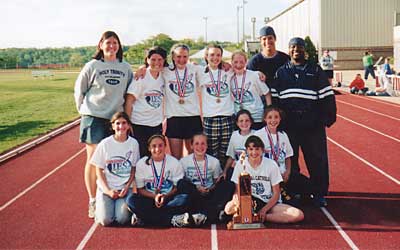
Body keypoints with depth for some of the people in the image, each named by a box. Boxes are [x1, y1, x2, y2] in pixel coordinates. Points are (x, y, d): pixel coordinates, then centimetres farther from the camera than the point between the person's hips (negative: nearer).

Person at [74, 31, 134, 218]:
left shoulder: (125, 68, 8)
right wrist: (83, 110, 3)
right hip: (94, 118, -3)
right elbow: (79, 90, 5)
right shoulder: (93, 66, 0)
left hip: (116, 118, 3)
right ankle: (92, 201, 7)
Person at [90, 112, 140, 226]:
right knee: (105, 220, -16)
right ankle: (101, 204, 17)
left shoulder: (133, 143, -3)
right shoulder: (105, 144, -7)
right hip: (106, 186, -1)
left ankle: (123, 204, 15)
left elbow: (134, 168, 4)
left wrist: (127, 187, -9)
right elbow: (99, 170, -2)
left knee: (122, 219, -18)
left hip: (125, 187, 1)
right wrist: (107, 190, -11)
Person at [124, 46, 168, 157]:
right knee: (140, 156, 1)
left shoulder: (164, 76, 5)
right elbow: (129, 101, -10)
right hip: (139, 124, -5)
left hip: (157, 124, 5)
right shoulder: (141, 77, -10)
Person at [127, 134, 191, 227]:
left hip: (169, 199, 0)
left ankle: (143, 217, -27)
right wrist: (154, 196, -15)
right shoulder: (141, 163, 1)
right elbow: (140, 189, 3)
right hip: (149, 198, 1)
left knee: (184, 198, -31)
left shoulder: (174, 162, 0)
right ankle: (172, 219, -30)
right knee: (131, 200, -30)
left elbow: (178, 187, 2)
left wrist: (165, 196, -16)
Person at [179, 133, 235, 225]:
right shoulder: (184, 161, 3)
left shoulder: (214, 161, 9)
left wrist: (211, 188, -10)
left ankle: (205, 214, -33)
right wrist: (196, 188, -13)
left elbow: (218, 182, 12)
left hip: (209, 193, 2)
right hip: (192, 195, -2)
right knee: (183, 185, -32)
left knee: (230, 185, -22)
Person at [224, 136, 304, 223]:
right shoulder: (240, 164, -2)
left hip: (269, 203, 2)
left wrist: (264, 210, -15)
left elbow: (276, 193, -2)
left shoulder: (271, 164, -5)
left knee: (299, 215, -24)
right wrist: (236, 198, -23)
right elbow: (238, 190, 2)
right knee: (228, 209, -35)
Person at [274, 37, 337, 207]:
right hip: (289, 124, 1)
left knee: (318, 160, 2)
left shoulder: (315, 71, 8)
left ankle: (319, 194, 14)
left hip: (313, 124, -1)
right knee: (290, 160, 7)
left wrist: (329, 116, -2)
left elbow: (327, 95, 5)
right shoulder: (281, 72, 11)